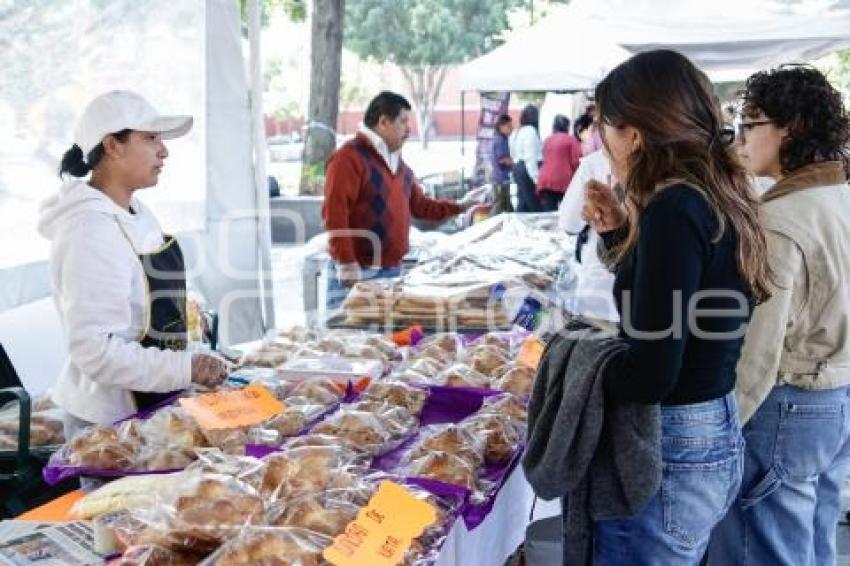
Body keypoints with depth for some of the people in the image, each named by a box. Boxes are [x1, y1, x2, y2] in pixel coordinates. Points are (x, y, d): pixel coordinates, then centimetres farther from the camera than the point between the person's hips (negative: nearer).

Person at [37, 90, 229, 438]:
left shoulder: (135, 211, 6)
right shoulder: (91, 229, -22)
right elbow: (93, 348, -27)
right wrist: (184, 369, -29)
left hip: (150, 406, 9)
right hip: (110, 419, -9)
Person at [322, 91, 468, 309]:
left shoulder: (398, 163, 18)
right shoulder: (349, 158, -11)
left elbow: (419, 205, 25)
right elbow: (334, 213, -17)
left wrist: (460, 208, 15)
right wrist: (346, 263, -21)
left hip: (393, 269, 9)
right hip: (357, 271, -8)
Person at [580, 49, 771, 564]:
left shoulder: (674, 211, -23)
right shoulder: (719, 198, 5)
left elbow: (649, 375, -25)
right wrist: (620, 231, 10)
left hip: (670, 451, -9)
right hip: (717, 439, 9)